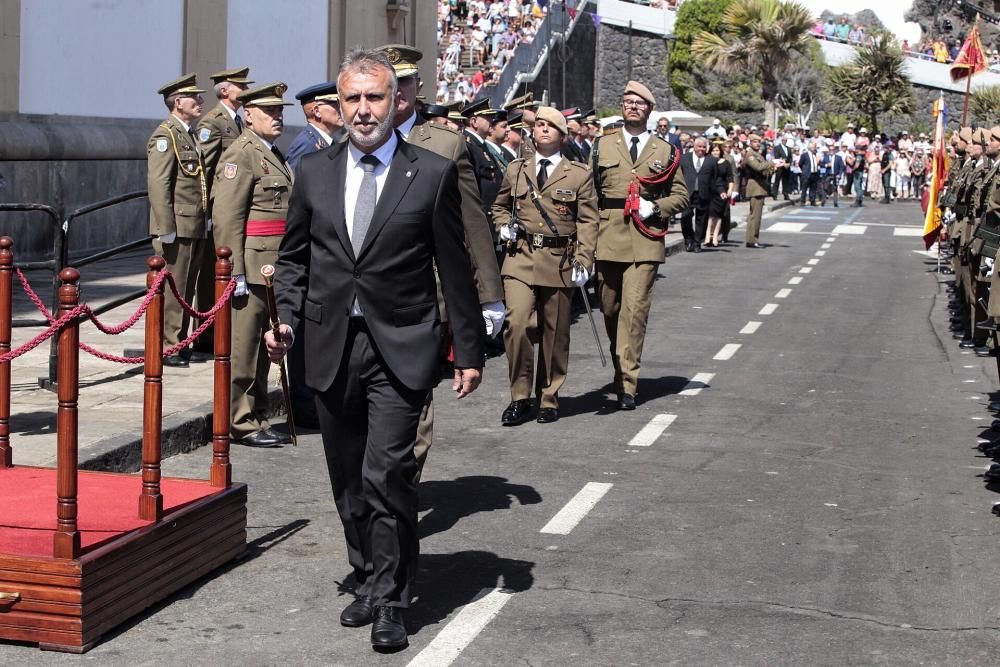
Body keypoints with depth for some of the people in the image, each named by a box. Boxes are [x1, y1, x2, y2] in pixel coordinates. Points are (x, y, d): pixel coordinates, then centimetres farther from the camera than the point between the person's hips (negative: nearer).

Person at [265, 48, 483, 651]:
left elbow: (455, 268, 1)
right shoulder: (314, 173, 9)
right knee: (349, 483, 12)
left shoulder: (433, 174, -1)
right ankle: (369, 583, 28)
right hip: (331, 348, 4)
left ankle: (390, 603, 0)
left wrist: (470, 351, 2)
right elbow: (294, 257, 16)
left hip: (400, 352, -4)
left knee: (387, 476, -12)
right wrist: (286, 318, 1)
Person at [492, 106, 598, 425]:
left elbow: (588, 222, 2)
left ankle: (548, 399, 20)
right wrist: (504, 226, 5)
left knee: (555, 334, 6)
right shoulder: (516, 170, 11)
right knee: (517, 323, -15)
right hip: (520, 258, 1)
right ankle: (520, 397, -4)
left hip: (559, 261, -1)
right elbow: (499, 206, 26)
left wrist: (583, 261, -9)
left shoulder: (579, 174, 5)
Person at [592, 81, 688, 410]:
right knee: (610, 310, 10)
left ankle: (627, 385, -9)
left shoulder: (665, 151, 10)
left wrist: (655, 207, -7)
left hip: (644, 242, -2)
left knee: (635, 310, -10)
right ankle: (621, 368, 31)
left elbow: (681, 196, 12)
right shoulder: (602, 145, 11)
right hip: (608, 240, 2)